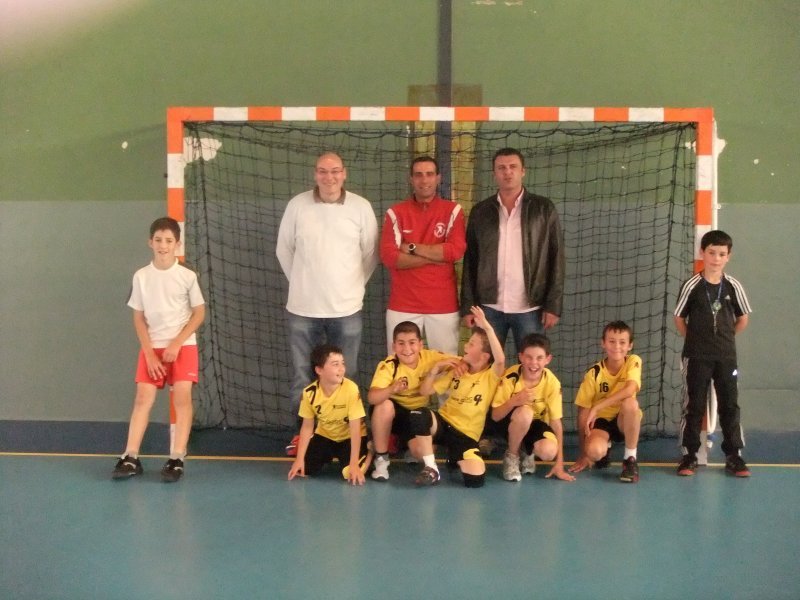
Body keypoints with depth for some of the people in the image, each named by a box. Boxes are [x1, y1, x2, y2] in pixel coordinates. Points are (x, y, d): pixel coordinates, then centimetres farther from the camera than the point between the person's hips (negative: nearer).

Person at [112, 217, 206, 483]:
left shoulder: (187, 276, -6)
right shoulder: (141, 276, -1)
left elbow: (199, 313, -2)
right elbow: (138, 318, 4)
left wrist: (176, 343, -10)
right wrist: (149, 353, -4)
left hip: (183, 346, -2)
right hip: (152, 348, 2)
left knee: (182, 398, -9)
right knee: (143, 398, -2)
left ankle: (176, 459, -5)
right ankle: (131, 457, 1)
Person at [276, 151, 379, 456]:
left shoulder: (361, 207, -2)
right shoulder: (297, 205, -2)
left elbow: (370, 253, 6)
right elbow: (284, 250, 9)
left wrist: (353, 285, 8)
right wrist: (303, 282, 12)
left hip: (346, 308, 0)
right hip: (302, 308, 1)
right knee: (302, 377, 8)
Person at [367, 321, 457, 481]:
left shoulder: (430, 357, -17)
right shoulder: (388, 365, -24)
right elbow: (372, 397, -38)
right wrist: (392, 389, -59)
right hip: (394, 411, -2)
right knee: (384, 405, -36)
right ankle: (381, 458, -16)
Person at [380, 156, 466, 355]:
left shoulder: (453, 211, 3)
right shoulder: (396, 213, 3)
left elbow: (456, 250, -11)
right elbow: (388, 256, -9)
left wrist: (411, 248, -9)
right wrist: (437, 256, -11)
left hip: (444, 306, 0)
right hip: (403, 306, 0)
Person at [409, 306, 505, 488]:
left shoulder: (491, 376, -7)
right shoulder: (457, 369, 8)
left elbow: (500, 359, -33)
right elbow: (425, 391, 9)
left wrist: (487, 327, -37)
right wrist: (436, 368, -5)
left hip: (466, 434, -3)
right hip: (442, 423, 3)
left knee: (476, 479, -25)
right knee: (420, 414, -33)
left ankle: (457, 457, 13)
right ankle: (431, 468, -15)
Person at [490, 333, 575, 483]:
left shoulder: (552, 382, -18)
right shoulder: (510, 377, -23)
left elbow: (556, 421, -14)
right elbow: (495, 416, -19)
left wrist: (559, 464, -15)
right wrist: (513, 401, -41)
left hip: (535, 424, 2)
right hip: (512, 424, -2)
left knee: (549, 451, -30)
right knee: (525, 412, -36)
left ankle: (526, 451, 8)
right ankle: (512, 456, -9)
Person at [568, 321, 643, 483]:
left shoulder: (633, 362, -13)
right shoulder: (594, 373, -14)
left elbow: (630, 390, -33)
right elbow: (583, 412, -11)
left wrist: (596, 408, -35)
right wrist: (583, 453, -12)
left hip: (624, 421, 0)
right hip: (601, 421, 0)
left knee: (630, 402, -34)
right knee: (594, 451, -32)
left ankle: (630, 458, -14)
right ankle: (605, 447, 10)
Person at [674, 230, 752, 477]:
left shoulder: (733, 286, -2)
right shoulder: (692, 285, -7)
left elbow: (743, 318, 10)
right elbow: (679, 318, 2)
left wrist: (726, 337, 10)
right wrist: (695, 339, 4)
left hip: (726, 356, 2)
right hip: (696, 356, -2)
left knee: (730, 405, 6)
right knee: (694, 405, 3)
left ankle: (734, 456, 14)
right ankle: (689, 455, 11)